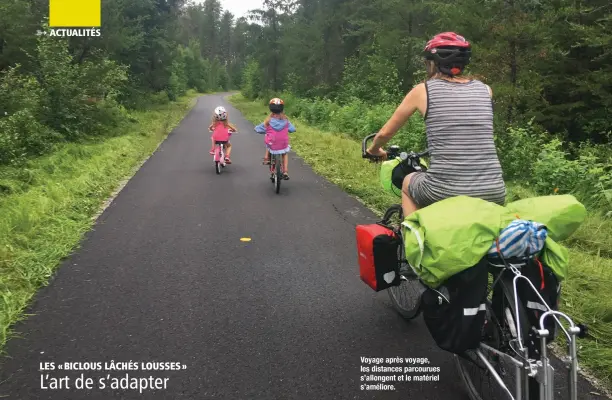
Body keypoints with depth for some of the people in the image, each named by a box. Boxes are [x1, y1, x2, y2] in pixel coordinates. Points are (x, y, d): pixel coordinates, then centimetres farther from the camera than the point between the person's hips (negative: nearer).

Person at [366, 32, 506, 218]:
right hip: (493, 194, 3)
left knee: (408, 182, 30)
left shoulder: (423, 90, 3)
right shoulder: (485, 90, 11)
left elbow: (385, 133, 13)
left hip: (443, 193, -3)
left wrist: (374, 149, 35)